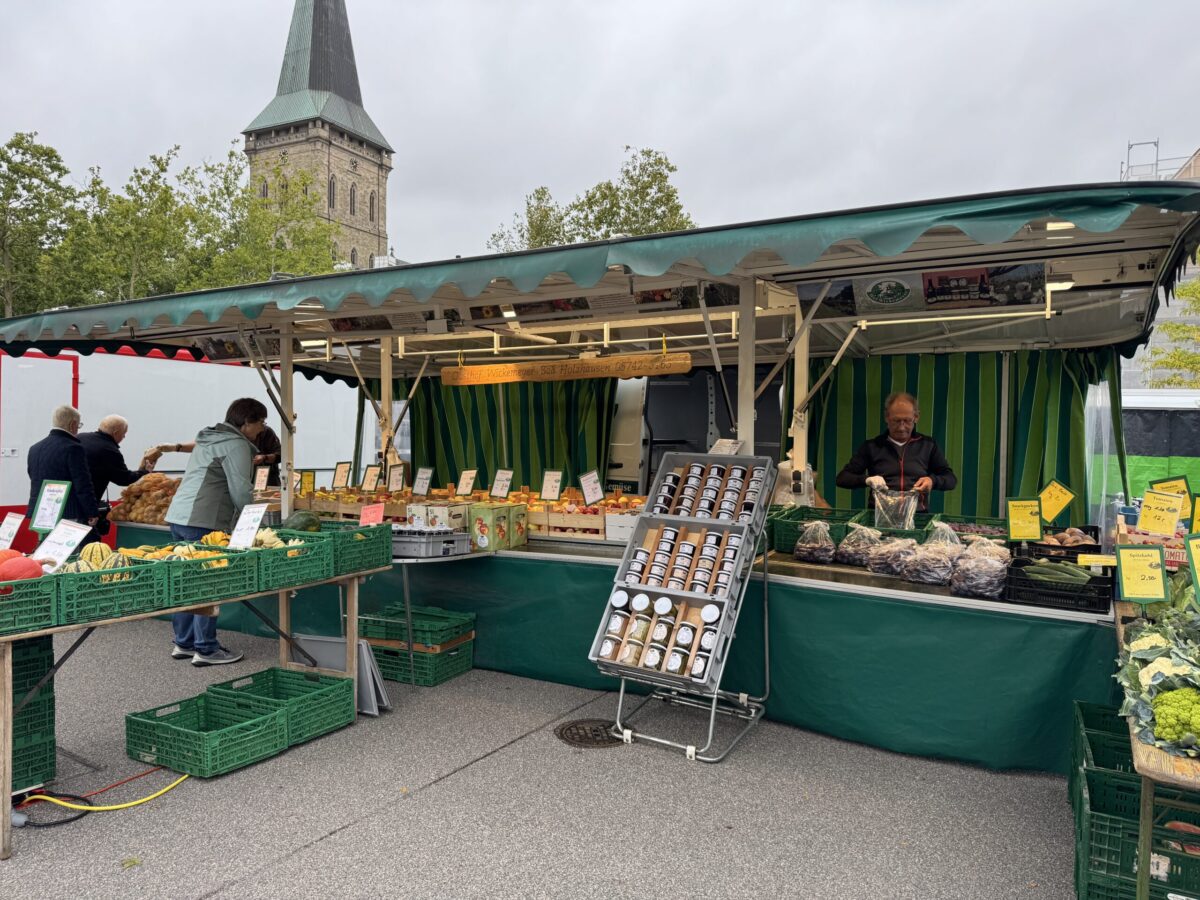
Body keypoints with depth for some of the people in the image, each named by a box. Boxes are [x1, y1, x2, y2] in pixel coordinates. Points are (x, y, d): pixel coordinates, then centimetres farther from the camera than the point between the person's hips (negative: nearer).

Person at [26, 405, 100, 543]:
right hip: (68, 515, -7)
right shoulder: (73, 449, -12)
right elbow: (83, 485, -14)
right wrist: (92, 513, -8)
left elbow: (34, 480, 19)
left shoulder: (34, 449, 12)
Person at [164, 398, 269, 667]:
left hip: (178, 516, 10)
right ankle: (206, 649, 0)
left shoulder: (208, 438, 23)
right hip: (203, 522, -10)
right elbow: (241, 491, -11)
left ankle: (184, 643, 23)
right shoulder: (236, 445, -8)